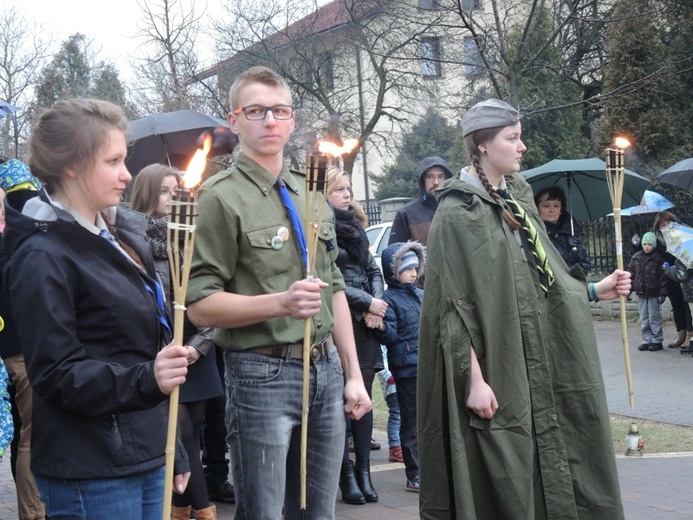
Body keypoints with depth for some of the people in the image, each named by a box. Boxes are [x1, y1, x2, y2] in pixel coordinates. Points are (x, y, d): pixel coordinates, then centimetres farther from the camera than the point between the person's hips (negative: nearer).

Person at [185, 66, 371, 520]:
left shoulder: (310, 194, 14)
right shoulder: (222, 196, -7)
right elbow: (200, 305, -12)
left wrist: (353, 375, 13)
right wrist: (281, 302, -24)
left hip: (326, 368, 6)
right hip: (263, 375, -6)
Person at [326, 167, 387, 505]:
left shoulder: (355, 226, 17)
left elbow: (373, 269, 15)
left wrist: (377, 304, -3)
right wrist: (367, 303, -12)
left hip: (365, 324, 7)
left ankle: (364, 473, 10)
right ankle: (347, 477, 3)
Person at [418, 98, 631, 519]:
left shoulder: (518, 199, 11)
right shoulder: (457, 212, -11)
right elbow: (454, 307, -15)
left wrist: (594, 291, 10)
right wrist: (474, 379, -19)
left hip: (537, 368, 7)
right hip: (495, 374, -7)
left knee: (546, 474, 11)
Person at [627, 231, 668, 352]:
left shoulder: (658, 259, -7)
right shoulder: (636, 257, 4)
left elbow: (663, 277, -7)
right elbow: (631, 274, 8)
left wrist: (663, 293, -9)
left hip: (653, 294, -4)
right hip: (640, 293, 4)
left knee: (654, 319, 0)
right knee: (644, 320, 8)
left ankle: (657, 341, 9)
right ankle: (647, 341, 16)